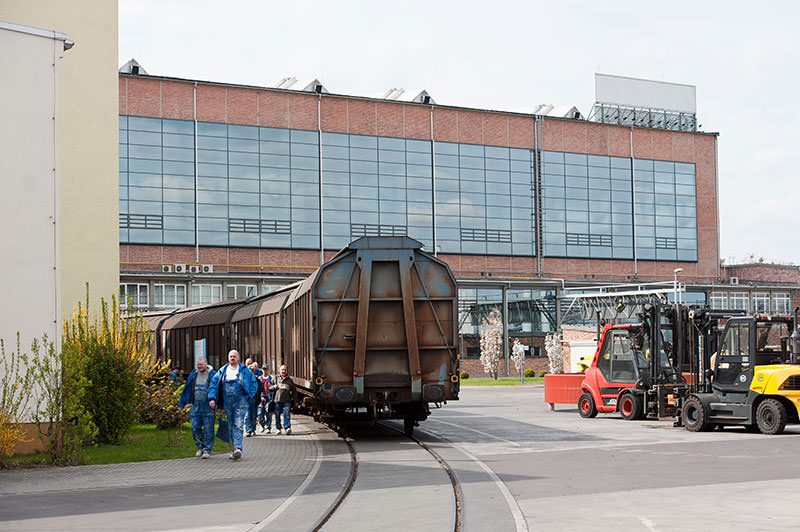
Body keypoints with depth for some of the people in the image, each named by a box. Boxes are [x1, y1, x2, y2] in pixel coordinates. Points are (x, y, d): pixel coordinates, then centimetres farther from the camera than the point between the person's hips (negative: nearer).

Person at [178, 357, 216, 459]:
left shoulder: (212, 375, -3)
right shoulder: (193, 374, 10)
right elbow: (186, 389, 16)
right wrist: (181, 404, 16)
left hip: (208, 408, -4)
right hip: (195, 407, 4)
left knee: (208, 430, -2)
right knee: (195, 428, 2)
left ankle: (207, 450, 6)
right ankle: (200, 447, 20)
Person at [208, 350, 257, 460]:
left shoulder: (245, 370, 3)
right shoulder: (222, 371, 10)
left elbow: (254, 384, 6)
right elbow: (213, 384, 6)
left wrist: (248, 396, -5)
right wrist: (212, 398, -7)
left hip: (240, 402, -4)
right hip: (227, 403, 4)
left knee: (238, 425, -14)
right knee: (231, 426, 8)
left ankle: (237, 448, -24)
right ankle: (236, 448, 16)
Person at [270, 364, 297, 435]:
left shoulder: (289, 380, 12)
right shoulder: (276, 379, 15)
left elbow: (294, 390, 16)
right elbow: (269, 388, 17)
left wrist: (294, 400, 9)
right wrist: (274, 387, -5)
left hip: (287, 401, -2)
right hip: (277, 400, 2)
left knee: (287, 414, -11)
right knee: (277, 415, 4)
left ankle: (288, 428, -16)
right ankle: (278, 428, 13)